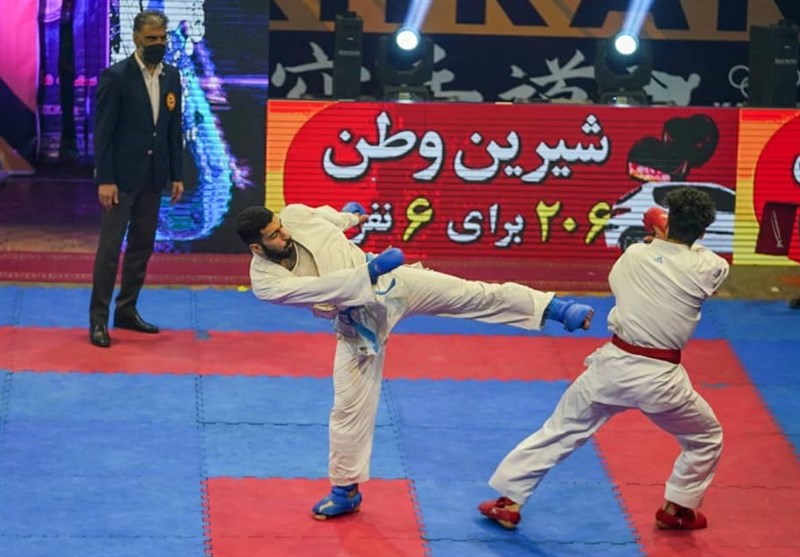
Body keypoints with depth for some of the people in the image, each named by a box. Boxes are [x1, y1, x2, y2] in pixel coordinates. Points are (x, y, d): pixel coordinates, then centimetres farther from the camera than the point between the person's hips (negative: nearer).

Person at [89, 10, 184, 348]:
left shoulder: (171, 77, 7)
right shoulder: (116, 77, -11)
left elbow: (174, 129, 11)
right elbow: (103, 131, -12)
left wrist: (176, 175, 8)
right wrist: (105, 180, -16)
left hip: (153, 177, 6)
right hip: (122, 176, -6)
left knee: (142, 245, 11)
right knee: (110, 246, -4)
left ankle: (127, 310, 22)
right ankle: (98, 318, 1)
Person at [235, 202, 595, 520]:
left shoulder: (296, 215, -15)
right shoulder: (264, 280, -21)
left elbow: (325, 216, 11)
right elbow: (321, 289, -32)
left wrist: (350, 216, 30)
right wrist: (369, 270, -36)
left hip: (387, 284, 1)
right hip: (357, 327, -1)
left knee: (472, 295, -11)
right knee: (349, 406, 5)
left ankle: (551, 307, -8)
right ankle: (345, 490, 22)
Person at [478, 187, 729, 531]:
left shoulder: (634, 255, -3)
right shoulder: (707, 268, -9)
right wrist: (670, 241, 20)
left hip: (612, 365, 2)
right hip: (660, 378, -2)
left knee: (559, 432, 16)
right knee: (706, 438, 24)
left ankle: (509, 502, 17)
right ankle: (677, 509, 30)